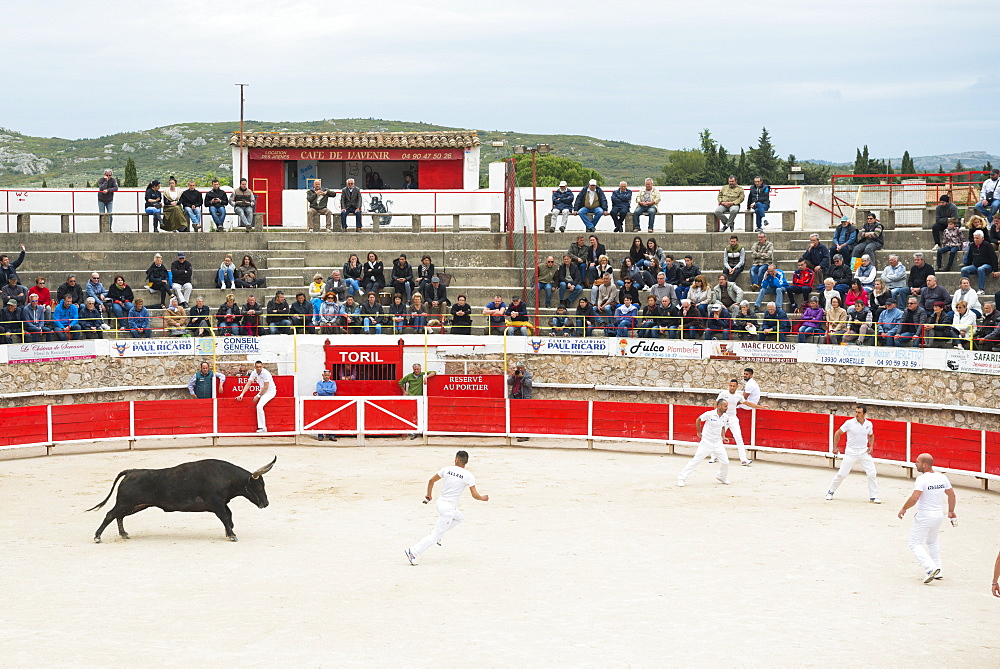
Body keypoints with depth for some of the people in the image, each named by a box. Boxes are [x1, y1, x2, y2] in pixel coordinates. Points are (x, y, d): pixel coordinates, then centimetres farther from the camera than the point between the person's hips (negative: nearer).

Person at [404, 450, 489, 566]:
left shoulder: (447, 469, 0)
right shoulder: (468, 476, -12)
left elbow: (431, 481, 8)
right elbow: (475, 495, -10)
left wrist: (429, 495, 24)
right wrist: (483, 498, 12)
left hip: (440, 502, 6)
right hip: (449, 508, -6)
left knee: (460, 518, 32)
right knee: (436, 536, 0)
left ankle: (436, 533, 21)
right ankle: (412, 552, -7)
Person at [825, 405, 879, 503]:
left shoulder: (868, 424, -1)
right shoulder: (849, 423, -11)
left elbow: (871, 436, 19)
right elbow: (838, 433, 0)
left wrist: (871, 446, 3)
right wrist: (835, 447, -2)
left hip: (864, 452, 3)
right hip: (851, 452, -3)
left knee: (872, 474, -5)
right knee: (842, 474, 0)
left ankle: (873, 497, 6)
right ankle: (830, 492, 19)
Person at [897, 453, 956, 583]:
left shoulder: (922, 479, -19)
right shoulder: (942, 477, 3)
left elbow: (914, 498, -26)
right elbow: (952, 494, 12)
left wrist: (903, 509, -10)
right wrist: (951, 511, 26)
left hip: (924, 516, -7)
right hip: (939, 514, 7)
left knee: (915, 544, 2)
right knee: (932, 542, 26)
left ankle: (930, 568, -15)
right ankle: (937, 571, 25)